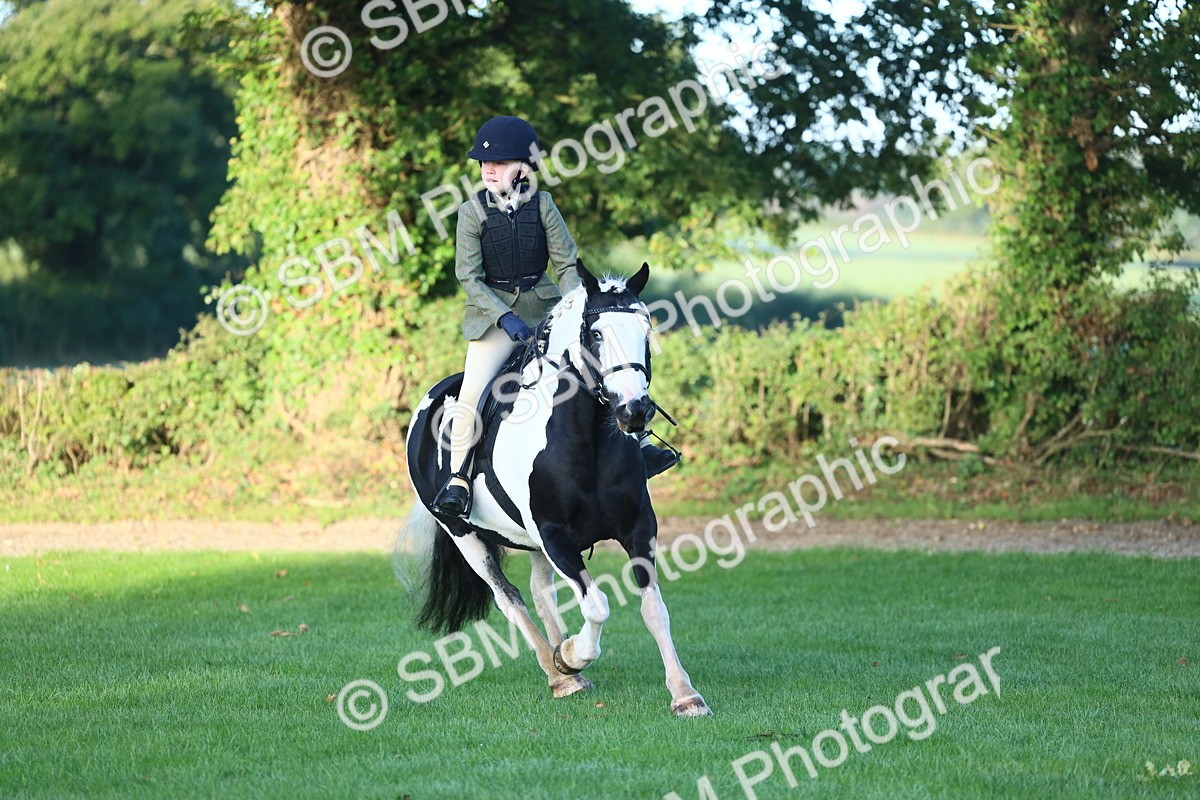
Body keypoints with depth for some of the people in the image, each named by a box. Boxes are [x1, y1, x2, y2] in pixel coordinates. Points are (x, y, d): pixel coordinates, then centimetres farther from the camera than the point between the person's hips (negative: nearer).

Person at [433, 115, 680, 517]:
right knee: (472, 391, -17)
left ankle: (638, 445, 5)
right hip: (493, 310, -2)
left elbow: (566, 264, 0)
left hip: (544, 306, 2)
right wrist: (505, 317, -20)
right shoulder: (473, 212, -6)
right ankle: (457, 478, -8)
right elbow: (469, 276, -9)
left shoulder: (541, 205, -2)